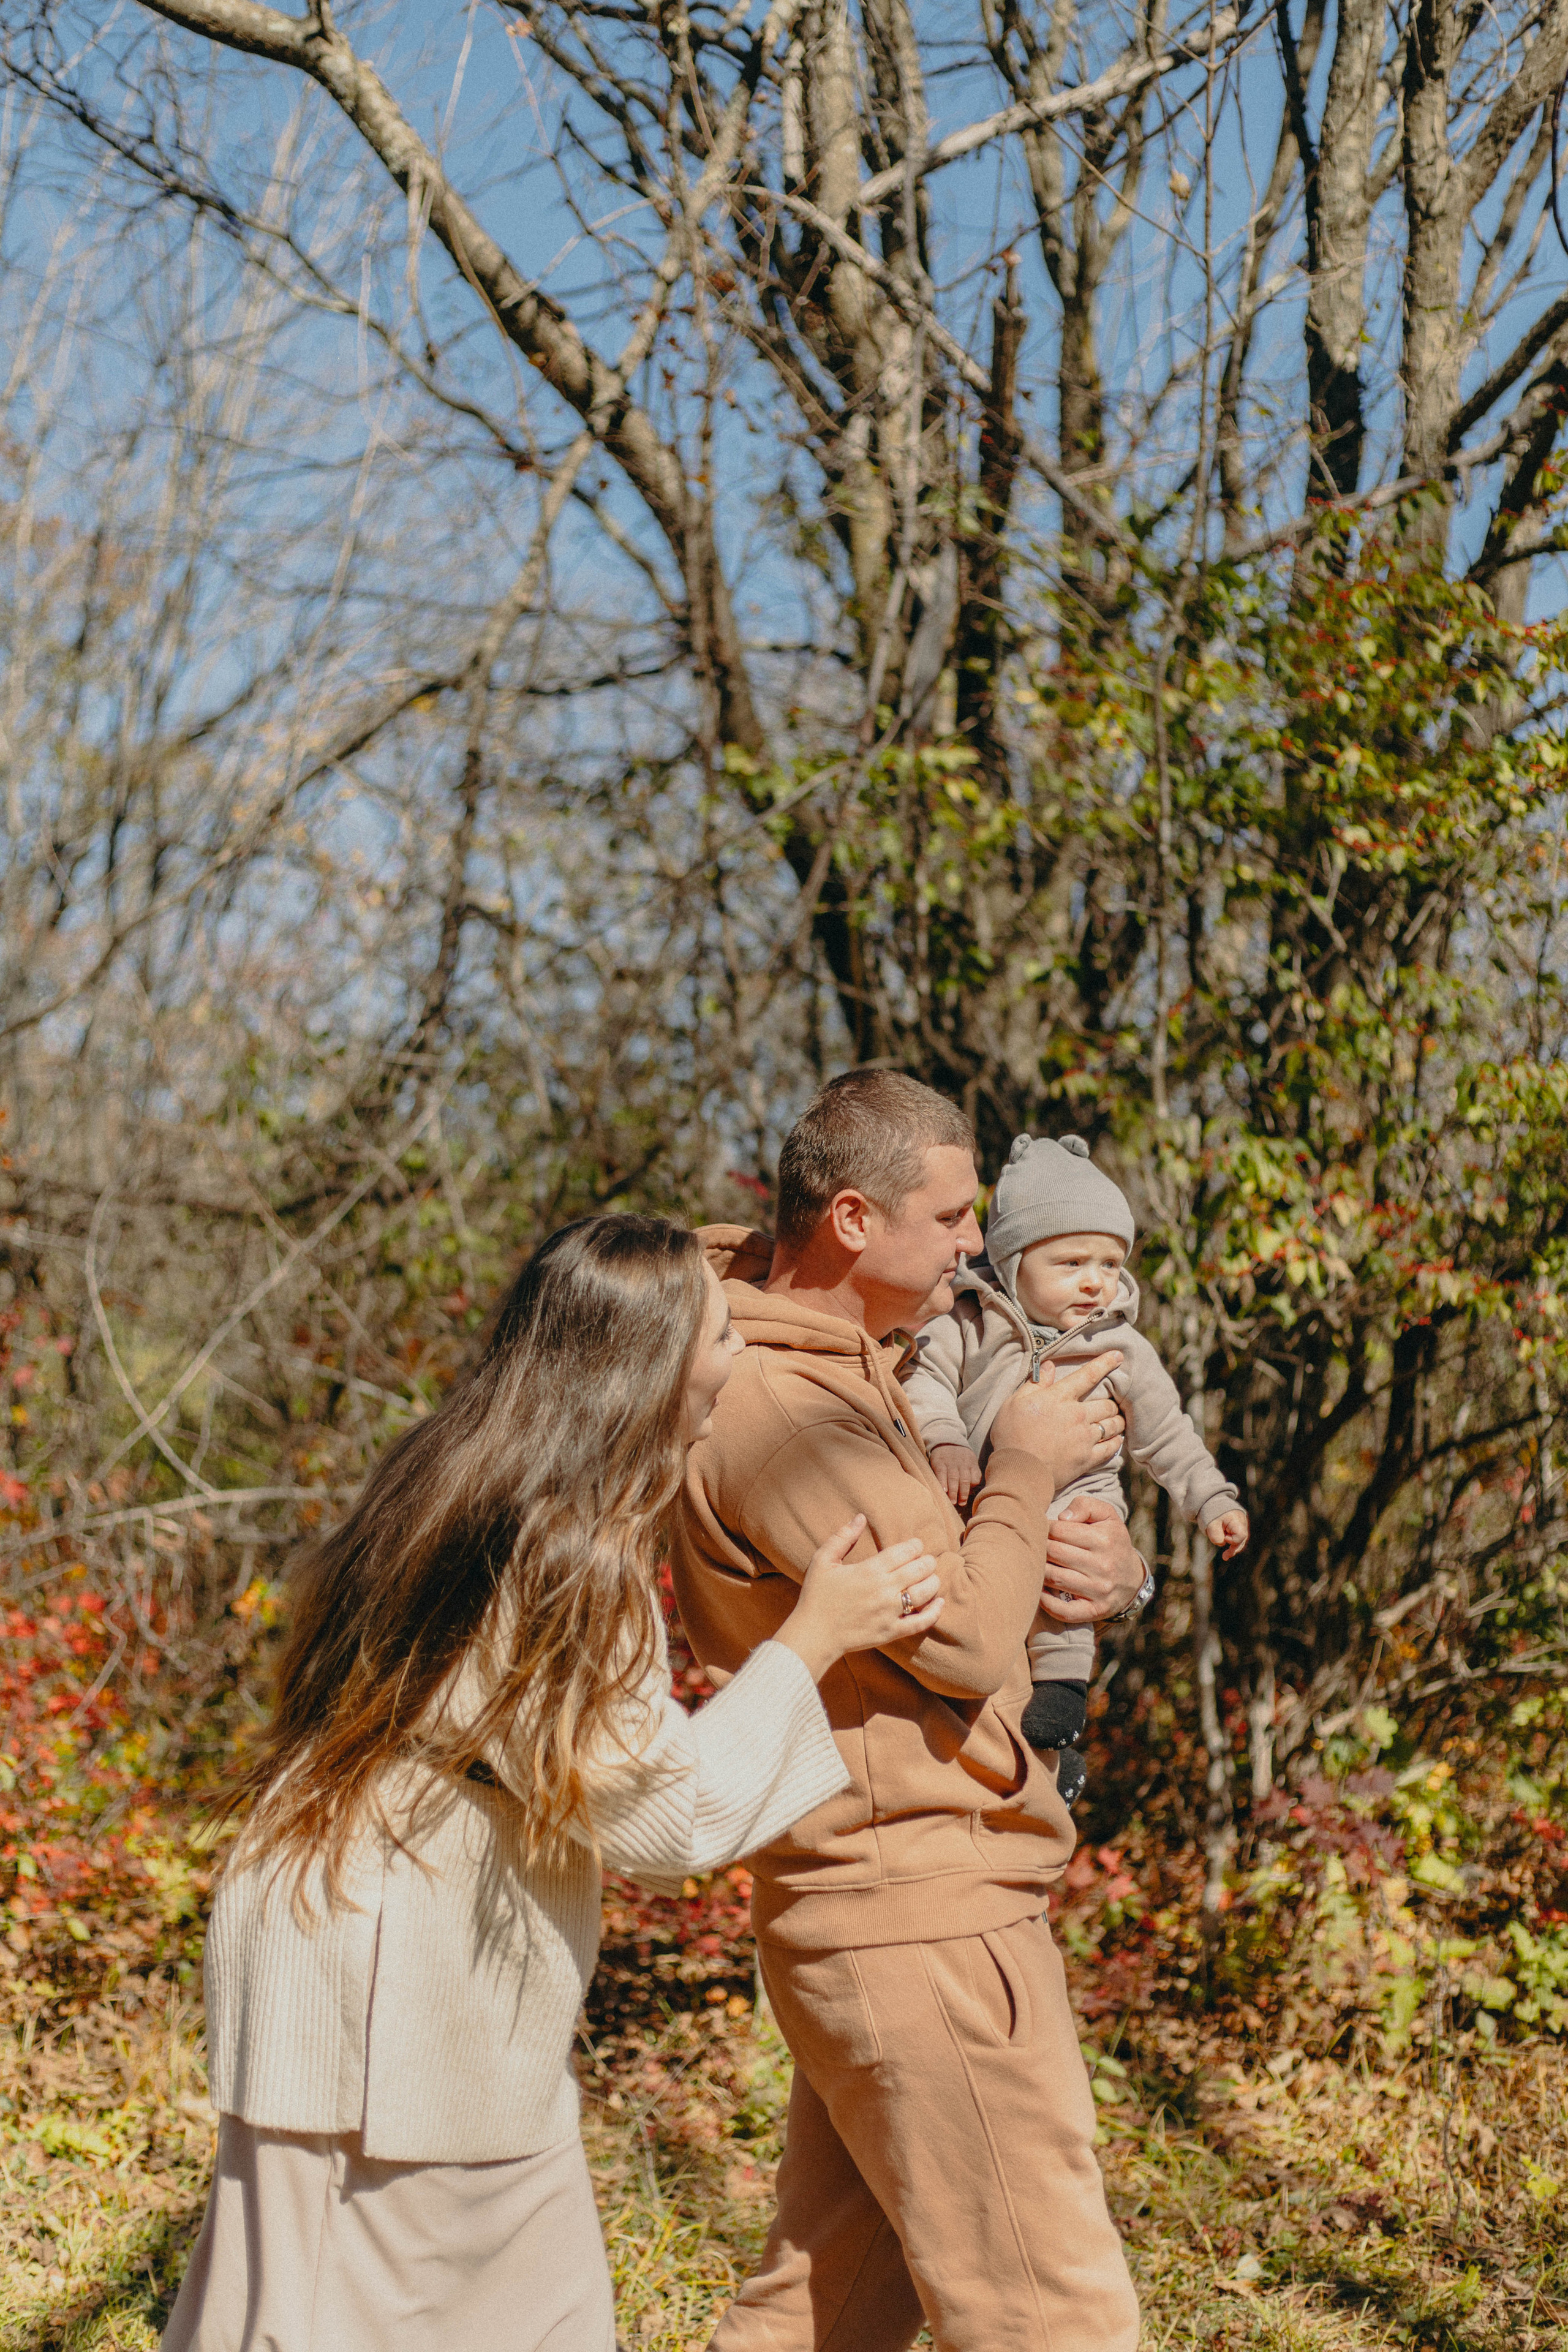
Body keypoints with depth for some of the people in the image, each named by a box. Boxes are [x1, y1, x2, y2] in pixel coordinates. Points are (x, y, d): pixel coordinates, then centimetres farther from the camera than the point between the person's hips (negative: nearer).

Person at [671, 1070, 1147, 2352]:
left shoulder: (856, 1366, 12)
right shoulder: (780, 1412, -20)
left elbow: (948, 1570, 18)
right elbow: (965, 1643, -22)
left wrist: (1110, 1563, -3)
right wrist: (1024, 1476, -6)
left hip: (869, 1907, 10)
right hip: (921, 1920, -10)